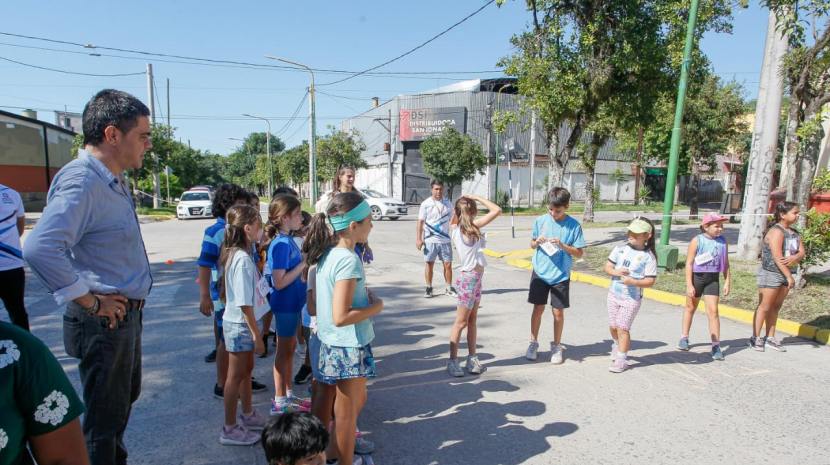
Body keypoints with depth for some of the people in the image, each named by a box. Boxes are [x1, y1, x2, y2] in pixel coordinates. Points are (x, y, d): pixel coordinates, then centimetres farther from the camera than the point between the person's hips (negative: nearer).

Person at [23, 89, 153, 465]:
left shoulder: (113, 182, 8)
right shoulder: (82, 181, -23)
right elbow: (40, 248, -37)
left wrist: (129, 301, 12)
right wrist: (91, 302, -25)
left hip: (127, 314, 10)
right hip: (105, 321, -10)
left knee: (126, 396, 28)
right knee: (106, 417, 7)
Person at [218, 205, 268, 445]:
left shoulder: (236, 254, 4)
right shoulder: (243, 259, -25)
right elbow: (245, 304, -25)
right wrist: (256, 335, -19)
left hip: (240, 323, 9)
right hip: (239, 325, -9)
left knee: (246, 370, 21)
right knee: (236, 376, 4)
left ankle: (248, 416, 38)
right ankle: (229, 429, 20)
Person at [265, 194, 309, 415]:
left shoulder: (288, 240, 4)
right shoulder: (281, 244, -22)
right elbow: (279, 282, -26)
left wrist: (305, 260, 1)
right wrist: (303, 264, -22)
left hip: (293, 303, 9)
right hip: (285, 304, -9)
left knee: (290, 348, 18)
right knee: (283, 351, 4)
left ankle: (288, 395, 32)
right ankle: (279, 402, 19)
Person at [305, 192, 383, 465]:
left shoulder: (327, 254, 1)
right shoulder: (348, 260, -25)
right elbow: (341, 317, -28)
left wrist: (365, 296, 4)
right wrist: (376, 307, -15)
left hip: (334, 343, 9)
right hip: (350, 346, -9)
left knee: (356, 400, 27)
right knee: (347, 411, 12)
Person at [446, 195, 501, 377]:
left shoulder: (454, 228, 2)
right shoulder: (473, 225, -17)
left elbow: (454, 219, 26)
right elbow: (497, 210, -17)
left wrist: (459, 206, 13)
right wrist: (477, 197, -10)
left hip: (474, 277, 8)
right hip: (470, 278, -8)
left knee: (472, 321, 14)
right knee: (461, 322, 1)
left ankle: (472, 358, 23)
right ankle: (452, 361, 11)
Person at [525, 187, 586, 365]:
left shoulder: (573, 225, -7)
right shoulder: (541, 221, -1)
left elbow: (579, 253, -5)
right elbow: (532, 245, 10)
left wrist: (562, 245, -19)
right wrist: (537, 242, -13)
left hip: (561, 275, -1)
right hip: (540, 272, 1)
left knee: (558, 312, 6)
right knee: (538, 308, 6)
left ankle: (556, 346, 25)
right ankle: (533, 343, 23)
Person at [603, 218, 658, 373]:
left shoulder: (648, 256, -11)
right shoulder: (620, 248, 0)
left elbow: (650, 281, -12)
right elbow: (607, 266, 2)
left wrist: (633, 282, -26)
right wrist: (615, 272, -18)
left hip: (632, 299, -4)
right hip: (614, 294, 4)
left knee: (622, 328, -3)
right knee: (613, 326, 15)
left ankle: (621, 359, 10)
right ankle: (617, 345, 44)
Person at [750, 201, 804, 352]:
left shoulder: (794, 232, 10)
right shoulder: (776, 231, -16)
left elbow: (802, 252, 1)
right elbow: (777, 257, -20)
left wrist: (795, 257, -22)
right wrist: (789, 277, -18)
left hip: (785, 273, 8)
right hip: (771, 273, -8)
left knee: (776, 307, 13)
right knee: (764, 306, -1)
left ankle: (770, 337, 22)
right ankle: (756, 338, 8)